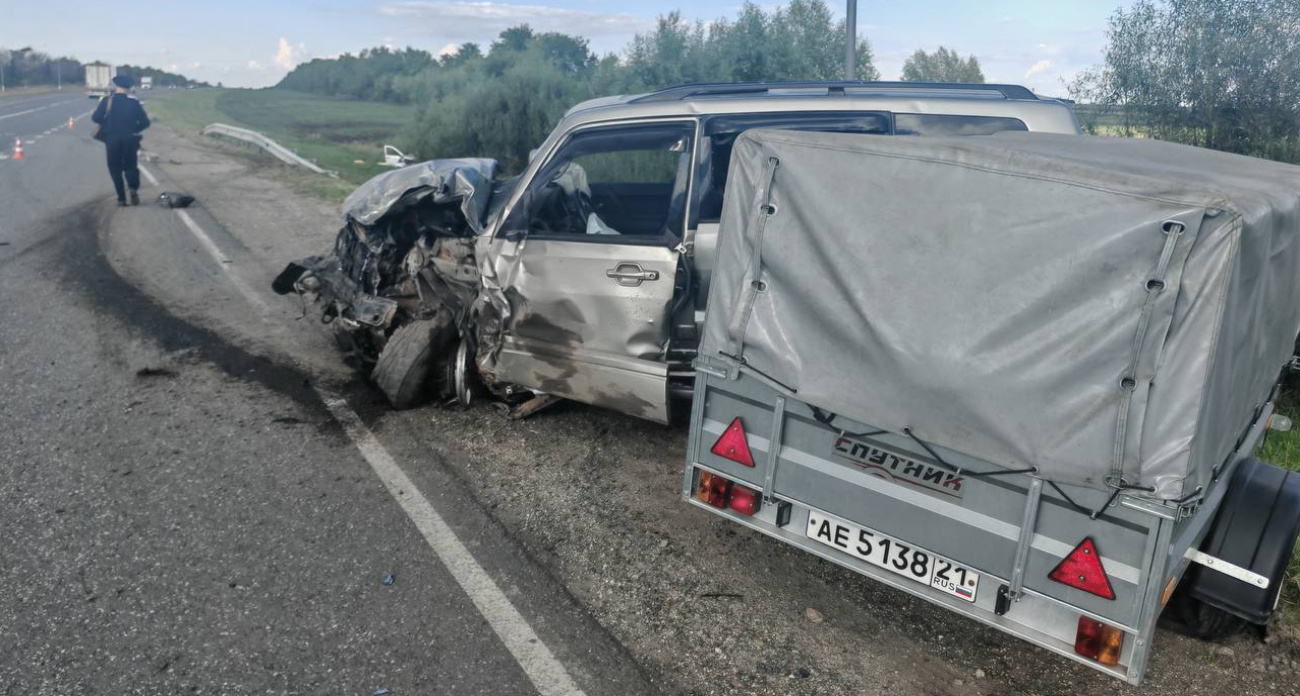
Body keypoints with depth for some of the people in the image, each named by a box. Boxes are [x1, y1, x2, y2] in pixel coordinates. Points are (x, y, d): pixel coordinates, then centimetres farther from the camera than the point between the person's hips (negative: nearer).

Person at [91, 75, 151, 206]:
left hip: (112, 140, -1)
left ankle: (121, 198, 4)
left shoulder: (107, 101, -4)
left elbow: (95, 118, -9)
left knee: (115, 169, 9)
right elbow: (145, 122, -2)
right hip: (130, 139, 1)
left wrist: (106, 122, 11)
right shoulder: (134, 102, -2)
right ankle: (134, 188, -18)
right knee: (130, 166, 11)